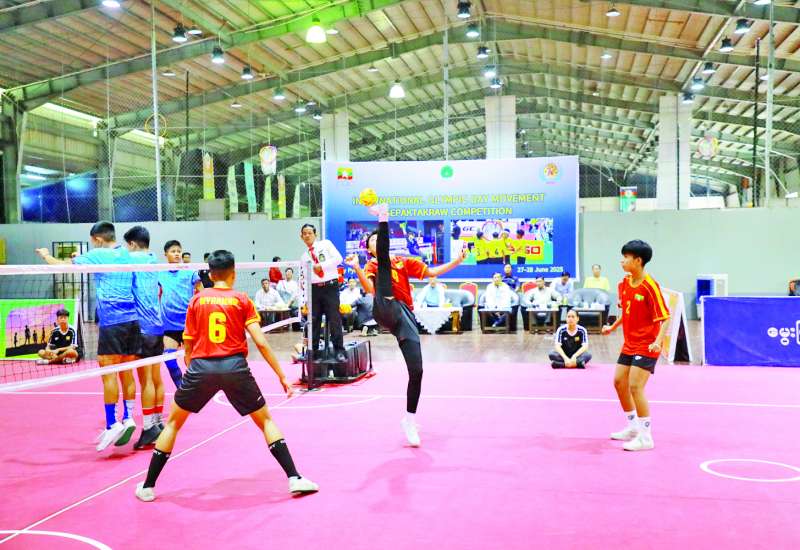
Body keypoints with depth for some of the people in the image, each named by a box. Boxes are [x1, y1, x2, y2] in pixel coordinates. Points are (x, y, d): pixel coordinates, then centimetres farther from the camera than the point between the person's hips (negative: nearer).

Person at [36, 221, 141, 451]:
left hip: (112, 322, -7)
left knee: (108, 373, -6)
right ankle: (128, 418, 11)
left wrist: (46, 255, 28)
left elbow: (63, 265, 11)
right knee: (126, 371, 10)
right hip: (132, 319, 7)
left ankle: (112, 424, -9)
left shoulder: (97, 255, -1)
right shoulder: (126, 255, 15)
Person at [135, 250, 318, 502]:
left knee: (173, 423, 20)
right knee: (266, 420, 13)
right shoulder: (242, 300, 5)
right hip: (234, 367, -1)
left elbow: (188, 344, 10)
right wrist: (281, 376, 2)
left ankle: (148, 486, 23)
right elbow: (260, 342, -2)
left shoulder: (197, 299, 9)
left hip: (201, 367, 1)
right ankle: (294, 478, 4)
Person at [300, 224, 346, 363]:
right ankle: (312, 350, 14)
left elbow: (338, 258, -6)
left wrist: (322, 266, -11)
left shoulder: (325, 244, 6)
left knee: (334, 318, -8)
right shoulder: (304, 256, 16)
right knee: (313, 320, 5)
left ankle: (339, 350, -4)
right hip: (314, 288, 4)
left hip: (330, 286, -4)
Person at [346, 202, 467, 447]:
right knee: (385, 263, -19)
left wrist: (457, 261, 14)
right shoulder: (371, 267, 16)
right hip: (385, 311, -3)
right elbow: (370, 288, -6)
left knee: (416, 370, -5)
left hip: (405, 316, 3)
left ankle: (410, 420, 10)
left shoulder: (403, 261, 25)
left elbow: (431, 272, 22)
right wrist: (356, 268, -20)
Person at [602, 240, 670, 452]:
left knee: (635, 387, -14)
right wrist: (613, 327, 19)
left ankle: (646, 437, -3)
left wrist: (658, 341, -32)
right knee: (619, 382, 13)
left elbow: (664, 318, -20)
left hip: (646, 346, -9)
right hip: (629, 344, 9)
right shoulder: (624, 284, 3)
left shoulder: (650, 286, -20)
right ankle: (633, 428, 30)